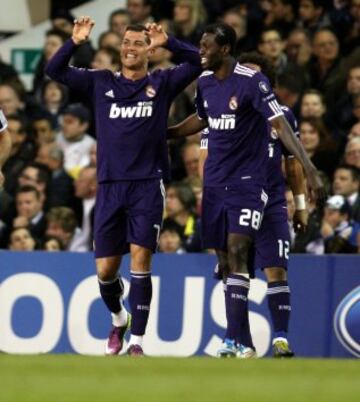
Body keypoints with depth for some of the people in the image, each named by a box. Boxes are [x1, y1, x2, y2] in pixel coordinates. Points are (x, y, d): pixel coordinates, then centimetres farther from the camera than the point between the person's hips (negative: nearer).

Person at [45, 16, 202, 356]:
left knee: (140, 259, -12)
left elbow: (198, 61, -5)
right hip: (110, 185, 2)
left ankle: (137, 340, -7)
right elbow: (55, 71, 6)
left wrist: (167, 43, -18)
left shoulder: (162, 83, 6)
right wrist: (74, 43, -9)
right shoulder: (100, 83, 10)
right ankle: (119, 319, 33)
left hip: (147, 185, -2)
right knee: (105, 269, 4)